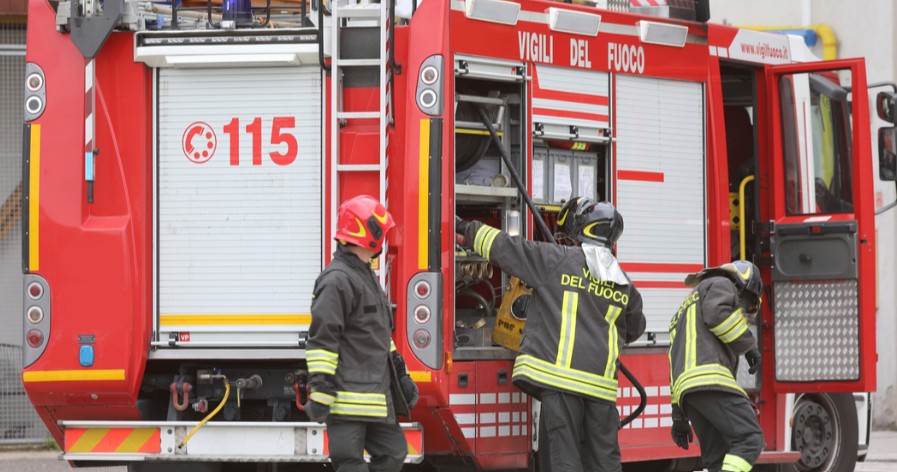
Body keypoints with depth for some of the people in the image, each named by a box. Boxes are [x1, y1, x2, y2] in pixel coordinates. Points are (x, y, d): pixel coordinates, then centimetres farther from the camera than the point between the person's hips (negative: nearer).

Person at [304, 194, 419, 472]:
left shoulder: (366, 277, 18)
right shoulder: (337, 280, -15)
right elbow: (322, 340, -20)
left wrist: (400, 375, 24)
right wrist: (320, 391, -24)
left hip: (374, 393, 10)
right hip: (349, 395, -10)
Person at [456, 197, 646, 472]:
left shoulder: (557, 259, -1)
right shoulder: (623, 283, 15)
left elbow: (503, 247, 2)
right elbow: (634, 328, 31)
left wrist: (466, 229, 16)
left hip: (561, 374, -4)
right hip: (601, 379, 4)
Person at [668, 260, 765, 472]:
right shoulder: (721, 285, 14)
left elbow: (677, 364, 35)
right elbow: (717, 313, -11)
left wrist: (679, 417, 31)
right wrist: (748, 345, -2)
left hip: (686, 391, 9)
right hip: (709, 378, -9)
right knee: (749, 438, -17)